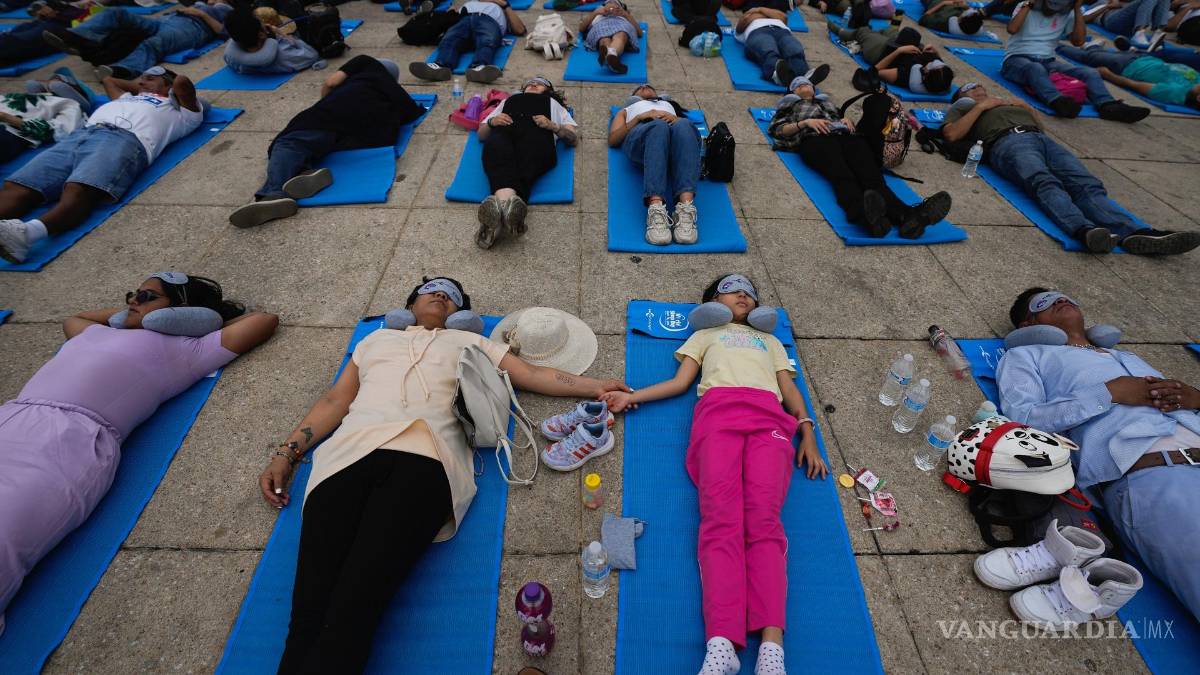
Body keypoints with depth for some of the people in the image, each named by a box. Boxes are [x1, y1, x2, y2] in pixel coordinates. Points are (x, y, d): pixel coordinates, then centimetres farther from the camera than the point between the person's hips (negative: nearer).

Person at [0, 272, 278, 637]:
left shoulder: (182, 348, 13)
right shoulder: (97, 332, 34)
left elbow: (266, 319, 13)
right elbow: (71, 319, 60)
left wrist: (216, 317, 27)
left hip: (72, 435, -7)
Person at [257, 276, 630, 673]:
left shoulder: (470, 341, 30)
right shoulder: (376, 338, 35)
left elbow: (532, 376, 23)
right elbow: (334, 401, 29)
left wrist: (596, 386, 14)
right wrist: (285, 455, 17)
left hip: (424, 458, -2)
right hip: (350, 453, 3)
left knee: (352, 612, -22)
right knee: (309, 609, -17)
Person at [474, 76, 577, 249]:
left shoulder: (553, 104, 42)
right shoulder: (508, 101, 45)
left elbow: (574, 137, 24)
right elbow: (481, 134, 33)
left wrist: (553, 125, 4)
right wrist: (492, 122, 10)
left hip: (537, 136, -1)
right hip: (503, 134, 2)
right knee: (496, 145, -36)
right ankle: (507, 200, -64)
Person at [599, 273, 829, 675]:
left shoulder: (770, 341, 39)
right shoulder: (705, 335, 36)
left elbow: (791, 393, 26)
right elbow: (680, 382, 22)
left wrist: (808, 437, 7)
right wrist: (631, 396, 6)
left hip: (769, 419, 1)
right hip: (718, 413, -1)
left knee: (763, 521, -23)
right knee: (721, 521, -24)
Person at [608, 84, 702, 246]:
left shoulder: (669, 105, 45)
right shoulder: (626, 110, 42)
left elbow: (687, 128, 24)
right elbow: (613, 139, 19)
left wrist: (674, 118, 3)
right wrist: (640, 117, 6)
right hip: (639, 135, -1)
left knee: (683, 126, -37)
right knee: (658, 127, -39)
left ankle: (686, 207, -56)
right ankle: (656, 210, -59)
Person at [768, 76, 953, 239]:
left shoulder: (826, 101, 43)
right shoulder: (791, 104, 33)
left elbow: (842, 119, 35)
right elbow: (777, 130, 14)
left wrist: (847, 119, 12)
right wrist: (806, 122, 1)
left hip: (846, 136, 4)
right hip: (817, 139, -3)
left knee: (871, 174, -29)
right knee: (843, 177, -38)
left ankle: (907, 216, -57)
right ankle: (867, 216, -69)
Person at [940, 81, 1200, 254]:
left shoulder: (1011, 102, 44)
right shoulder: (962, 107, 30)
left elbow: (1041, 126, 35)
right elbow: (951, 134, 6)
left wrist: (1026, 106, 25)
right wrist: (981, 106, 10)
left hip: (1042, 139, 5)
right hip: (1007, 142, -5)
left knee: (1088, 186, -24)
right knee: (1046, 184, -37)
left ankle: (1135, 234, -46)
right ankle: (1085, 230, -63)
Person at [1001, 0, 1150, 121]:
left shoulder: (1067, 14, 11)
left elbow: (1078, 41, 3)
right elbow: (1012, 29, -18)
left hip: (1047, 61, 5)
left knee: (1089, 72, -17)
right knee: (1036, 69, -41)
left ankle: (1108, 105, -39)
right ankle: (1058, 101, -67)